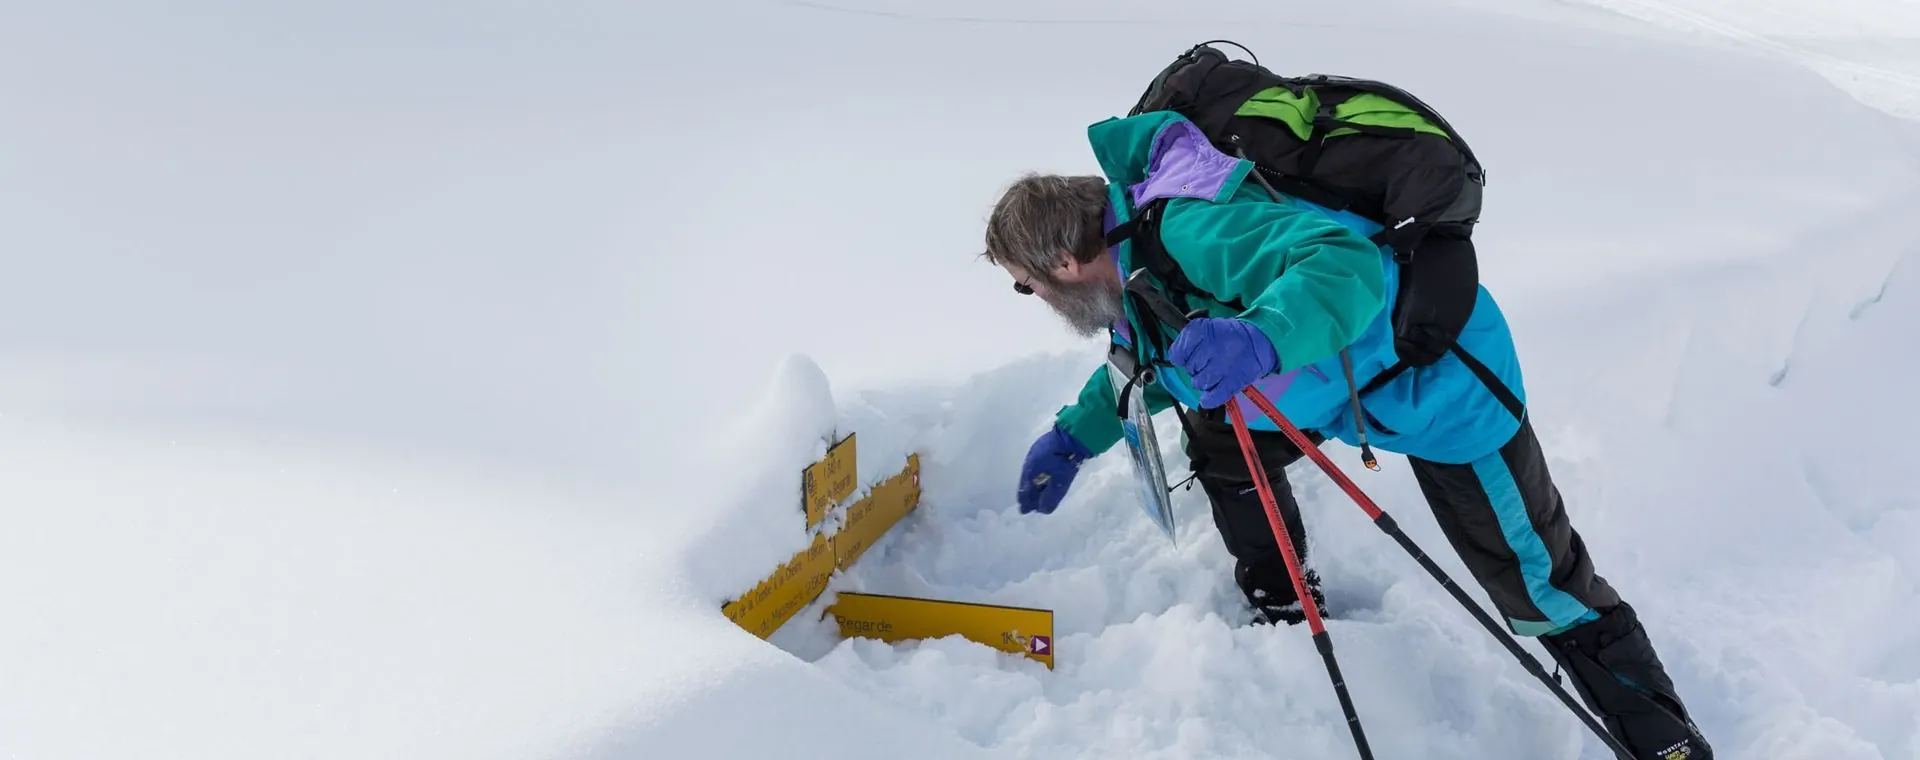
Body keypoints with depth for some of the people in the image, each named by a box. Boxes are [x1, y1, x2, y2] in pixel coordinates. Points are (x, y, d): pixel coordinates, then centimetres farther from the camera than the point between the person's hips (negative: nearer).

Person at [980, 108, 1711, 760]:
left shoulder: (1186, 229, -32)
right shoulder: (1138, 253, 0)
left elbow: (1348, 260, -42)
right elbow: (1154, 357, 19)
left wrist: (1260, 337, -58)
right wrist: (1073, 436, 15)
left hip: (1440, 370, -9)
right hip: (1345, 375, 9)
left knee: (1540, 584, -3)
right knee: (1217, 442, 12)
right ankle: (1285, 613, 30)